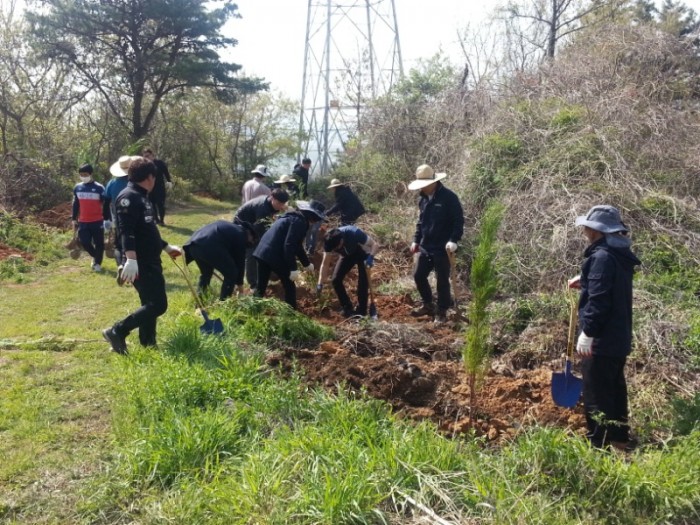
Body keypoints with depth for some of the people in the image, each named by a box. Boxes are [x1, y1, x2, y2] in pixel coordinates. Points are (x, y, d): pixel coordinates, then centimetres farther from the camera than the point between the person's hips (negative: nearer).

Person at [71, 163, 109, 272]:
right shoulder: (77, 188, 6)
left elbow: (105, 205, -4)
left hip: (97, 221, -3)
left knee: (99, 243, 2)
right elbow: (75, 204, 15)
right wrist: (74, 219, 13)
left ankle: (97, 263, 17)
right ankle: (95, 256, 28)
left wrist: (107, 219, -6)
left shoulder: (99, 188, -7)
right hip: (83, 222, 4)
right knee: (84, 242, 1)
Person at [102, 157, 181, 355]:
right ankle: (117, 332, -4)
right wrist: (131, 259, -36)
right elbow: (126, 230, -26)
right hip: (140, 264, -10)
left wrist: (166, 247, 35)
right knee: (157, 305, -12)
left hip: (150, 261, 10)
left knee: (151, 304, 13)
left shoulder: (142, 197, 16)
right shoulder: (129, 197, -15)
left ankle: (148, 345, 21)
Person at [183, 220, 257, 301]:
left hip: (194, 243, 8)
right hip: (210, 246, -8)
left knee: (205, 273, 29)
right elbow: (240, 260, 16)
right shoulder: (240, 235, 14)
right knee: (231, 273, 8)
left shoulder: (228, 227, 36)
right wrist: (239, 283, 24)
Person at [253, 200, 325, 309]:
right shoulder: (300, 221, -9)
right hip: (276, 255, -9)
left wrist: (306, 263, 38)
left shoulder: (294, 217, 22)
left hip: (263, 251, 9)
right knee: (289, 287, 6)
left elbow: (296, 244, 30)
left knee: (261, 286, 13)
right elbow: (289, 245, -19)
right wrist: (293, 268, -19)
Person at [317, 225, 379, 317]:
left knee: (363, 282, -16)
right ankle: (347, 308, 7)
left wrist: (371, 257, -51)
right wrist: (320, 283, -24)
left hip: (363, 254, -4)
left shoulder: (354, 233, -40)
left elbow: (375, 245, -32)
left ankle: (361, 311, -4)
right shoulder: (329, 241, -28)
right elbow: (325, 263, -20)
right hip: (347, 255, 4)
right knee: (336, 280, -8)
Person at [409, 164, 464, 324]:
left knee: (442, 280, 1)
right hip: (425, 247, 7)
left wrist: (453, 240, -24)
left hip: (442, 248, -7)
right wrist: (416, 240, 15)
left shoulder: (449, 197, -13)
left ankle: (442, 312, 14)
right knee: (418, 276, 11)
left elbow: (459, 221, -14)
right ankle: (428, 305, 29)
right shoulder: (423, 198, 9)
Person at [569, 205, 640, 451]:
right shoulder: (620, 255, 11)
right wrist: (585, 281, 16)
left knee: (596, 395, -2)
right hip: (619, 337, 10)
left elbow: (599, 300, -24)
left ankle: (599, 445, 4)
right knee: (615, 389, 20)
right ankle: (619, 439, 32)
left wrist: (587, 332, -21)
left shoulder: (602, 256, -19)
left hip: (601, 340, -10)